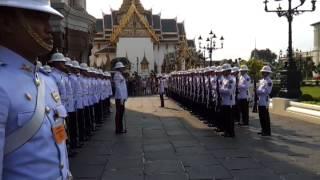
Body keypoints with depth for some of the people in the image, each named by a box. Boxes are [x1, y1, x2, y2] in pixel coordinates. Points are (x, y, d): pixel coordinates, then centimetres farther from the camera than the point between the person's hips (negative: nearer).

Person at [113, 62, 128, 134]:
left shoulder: (120, 75, 17)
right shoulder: (117, 75, -13)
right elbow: (118, 87, -19)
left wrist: (124, 97, 17)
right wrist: (121, 98, -22)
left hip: (122, 97, 10)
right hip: (119, 97, -10)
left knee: (121, 112, 14)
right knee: (119, 113, -4)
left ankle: (120, 128, 21)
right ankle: (118, 129, 1)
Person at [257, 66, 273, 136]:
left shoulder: (269, 81, -10)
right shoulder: (261, 80, 17)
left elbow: (267, 91, -16)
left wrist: (259, 91, -12)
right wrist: (258, 91, -1)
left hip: (265, 102, -8)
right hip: (260, 101, 8)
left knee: (266, 117, -2)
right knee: (261, 117, 13)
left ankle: (268, 132, 5)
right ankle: (263, 130, 23)